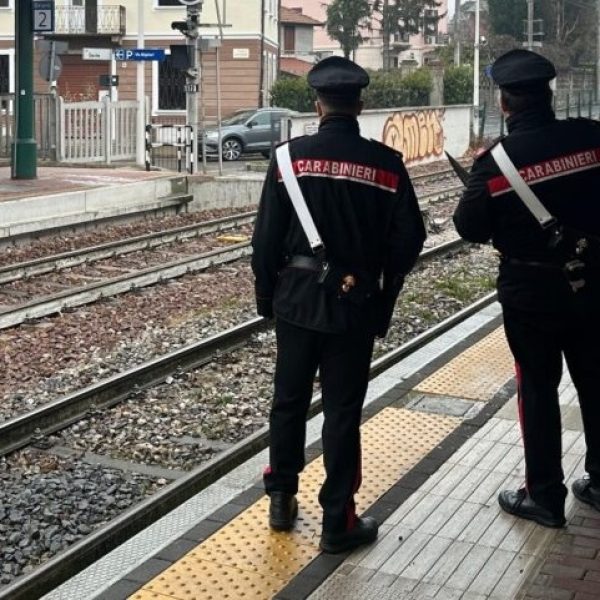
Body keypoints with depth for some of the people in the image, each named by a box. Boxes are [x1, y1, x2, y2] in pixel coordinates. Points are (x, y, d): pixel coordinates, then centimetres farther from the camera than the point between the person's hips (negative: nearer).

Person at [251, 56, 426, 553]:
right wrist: (385, 298, 9)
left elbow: (267, 236, -5)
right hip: (355, 305, -1)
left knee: (289, 401, 16)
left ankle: (282, 499, 28)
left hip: (297, 298, 1)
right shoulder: (386, 163, -7)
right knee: (342, 411, 6)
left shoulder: (291, 156, -6)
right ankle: (338, 521, 13)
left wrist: (266, 295, 8)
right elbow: (408, 240, -4)